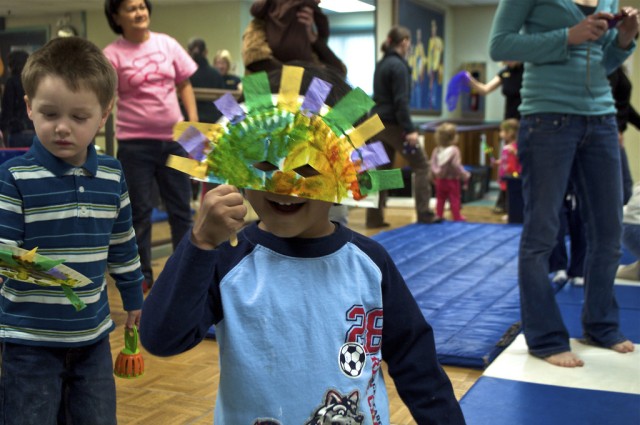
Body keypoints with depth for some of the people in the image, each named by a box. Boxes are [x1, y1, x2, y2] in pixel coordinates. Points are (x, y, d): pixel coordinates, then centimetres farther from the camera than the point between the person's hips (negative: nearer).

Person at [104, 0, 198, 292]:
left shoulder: (167, 44, 4)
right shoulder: (112, 54, -5)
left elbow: (184, 85, 10)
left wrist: (194, 125, 2)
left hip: (174, 138, 3)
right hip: (135, 142, -3)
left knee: (181, 208, 11)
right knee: (140, 211, 8)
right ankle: (142, 275, 22)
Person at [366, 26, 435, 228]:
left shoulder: (381, 64, 15)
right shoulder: (399, 65, -12)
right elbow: (401, 101, -19)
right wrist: (409, 129, -20)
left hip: (379, 124, 8)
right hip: (394, 124, -8)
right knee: (421, 165, 2)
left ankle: (374, 218, 7)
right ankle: (424, 214, 2)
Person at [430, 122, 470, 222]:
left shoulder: (437, 150, -1)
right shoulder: (454, 150, -17)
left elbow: (433, 165, -2)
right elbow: (456, 166, -20)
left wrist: (434, 175, 11)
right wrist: (465, 175, -9)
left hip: (440, 180, 5)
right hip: (452, 180, -5)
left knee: (440, 198, 14)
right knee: (454, 199, 3)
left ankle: (439, 215, 14)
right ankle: (457, 217, 8)